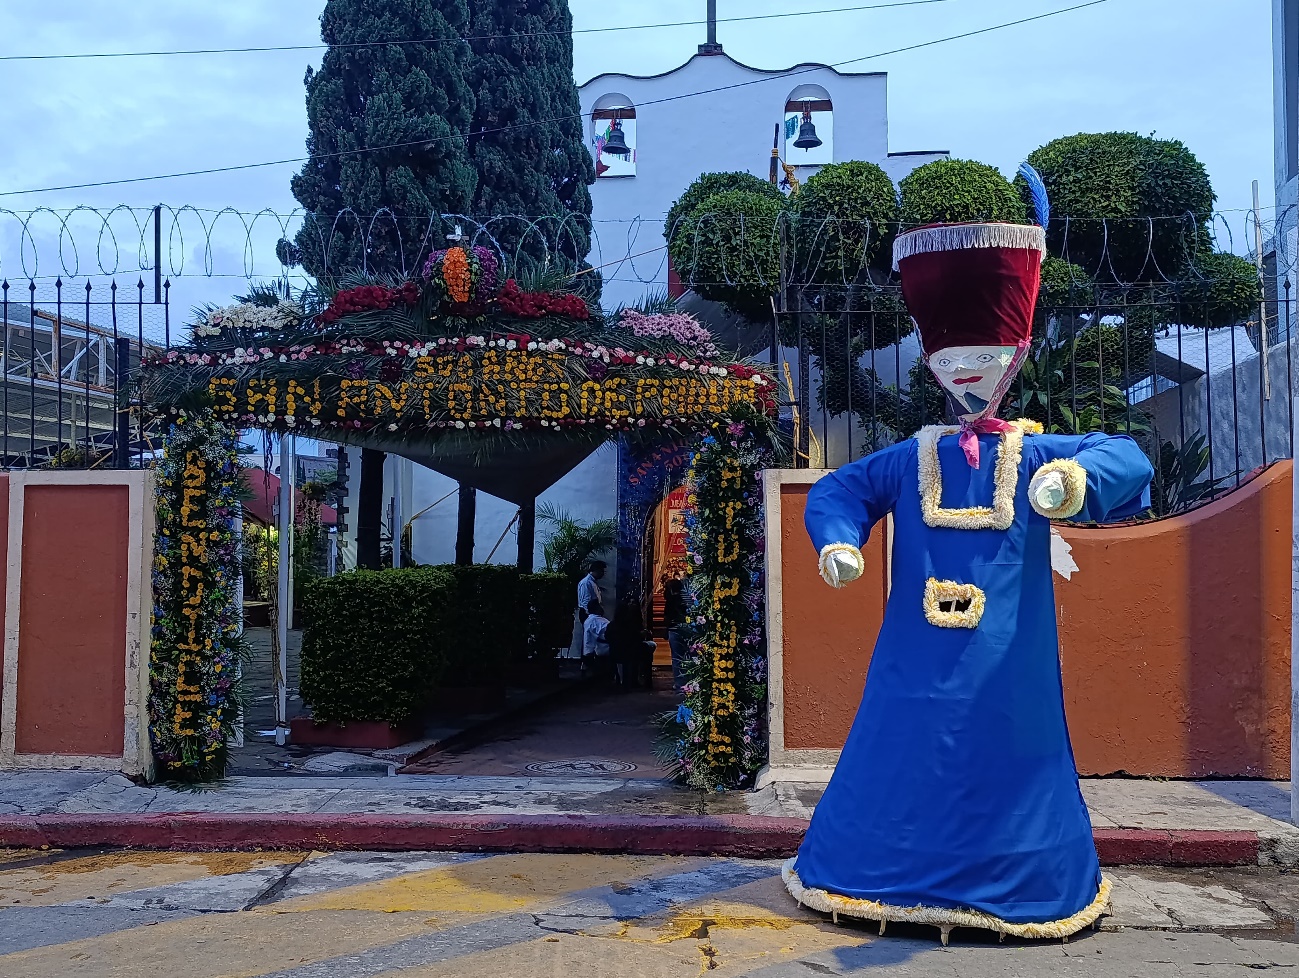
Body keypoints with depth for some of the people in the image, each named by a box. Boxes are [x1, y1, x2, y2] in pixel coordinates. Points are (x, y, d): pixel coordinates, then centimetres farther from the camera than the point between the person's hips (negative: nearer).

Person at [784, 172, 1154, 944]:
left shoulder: (1037, 457, -1)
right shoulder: (910, 459, 4)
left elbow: (1124, 458, -15)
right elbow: (838, 489, 4)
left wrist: (1077, 476, -39)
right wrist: (840, 540, -19)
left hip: (1006, 670, 0)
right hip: (919, 662, 1)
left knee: (1005, 769, 10)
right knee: (906, 764, 9)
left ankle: (1013, 884, 27)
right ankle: (890, 872, 25)